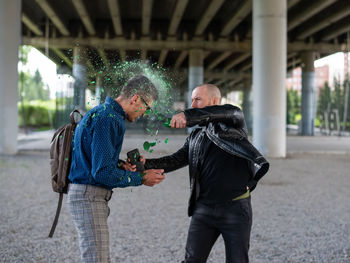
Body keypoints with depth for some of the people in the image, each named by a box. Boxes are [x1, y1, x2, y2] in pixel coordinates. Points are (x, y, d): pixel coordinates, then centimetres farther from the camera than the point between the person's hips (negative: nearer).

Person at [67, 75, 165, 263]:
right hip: (88, 196, -11)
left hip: (88, 195, 11)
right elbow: (103, 172, -22)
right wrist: (141, 179, -11)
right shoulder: (107, 119, -18)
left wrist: (120, 165, 5)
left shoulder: (102, 113, 15)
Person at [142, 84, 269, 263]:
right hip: (203, 209, 5)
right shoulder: (195, 137, 16)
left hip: (235, 208, -5)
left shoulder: (233, 121, -1)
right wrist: (146, 164, -11)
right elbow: (175, 160, 8)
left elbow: (228, 111, -24)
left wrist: (188, 115, -39)